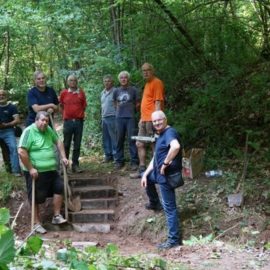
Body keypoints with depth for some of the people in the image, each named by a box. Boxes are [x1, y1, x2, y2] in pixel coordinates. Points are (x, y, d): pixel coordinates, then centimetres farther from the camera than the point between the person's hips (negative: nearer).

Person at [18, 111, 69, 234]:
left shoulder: (48, 130, 6)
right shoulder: (29, 131, -16)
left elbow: (58, 142, 21)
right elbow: (21, 151, -22)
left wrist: (63, 157, 11)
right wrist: (30, 168, -21)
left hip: (51, 170, 7)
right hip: (36, 172, -7)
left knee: (59, 188, 6)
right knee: (36, 198, 2)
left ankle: (57, 216, 17)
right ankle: (37, 224, 12)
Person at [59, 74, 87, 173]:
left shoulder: (81, 92, 3)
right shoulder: (64, 93, 2)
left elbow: (84, 106, 12)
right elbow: (61, 105, 13)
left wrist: (80, 114, 6)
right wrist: (65, 114, 9)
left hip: (79, 121, 1)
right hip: (68, 121, -1)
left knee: (77, 145, 5)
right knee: (66, 144, 3)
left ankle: (75, 165, 12)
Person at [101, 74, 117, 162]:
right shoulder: (102, 93, 17)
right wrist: (102, 114, 18)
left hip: (112, 117, -8)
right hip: (104, 118, 8)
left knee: (114, 137, -7)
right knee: (105, 138, 11)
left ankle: (115, 155, -2)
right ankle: (108, 154, 19)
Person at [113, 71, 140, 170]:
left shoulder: (133, 90, 1)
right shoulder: (116, 91, 9)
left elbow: (137, 103, 10)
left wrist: (131, 109, 10)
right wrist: (120, 109, 13)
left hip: (130, 118, -3)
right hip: (119, 117, 3)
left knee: (132, 139, -5)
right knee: (119, 140, 6)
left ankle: (134, 162, -3)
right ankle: (119, 161, 14)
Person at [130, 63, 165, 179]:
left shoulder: (156, 83, -9)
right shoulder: (147, 84, 20)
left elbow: (158, 102, -16)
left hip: (152, 120, -10)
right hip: (144, 120, 10)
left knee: (154, 145, -5)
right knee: (140, 144, 11)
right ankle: (142, 170, 17)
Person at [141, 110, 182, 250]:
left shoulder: (170, 132, -18)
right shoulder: (161, 135, 15)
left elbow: (176, 146, -40)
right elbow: (155, 158, 19)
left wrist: (165, 163, -29)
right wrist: (145, 175, 12)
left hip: (167, 175, -10)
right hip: (160, 173, 10)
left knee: (169, 207, -5)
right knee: (145, 176, 35)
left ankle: (174, 239, 3)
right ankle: (154, 203, 47)